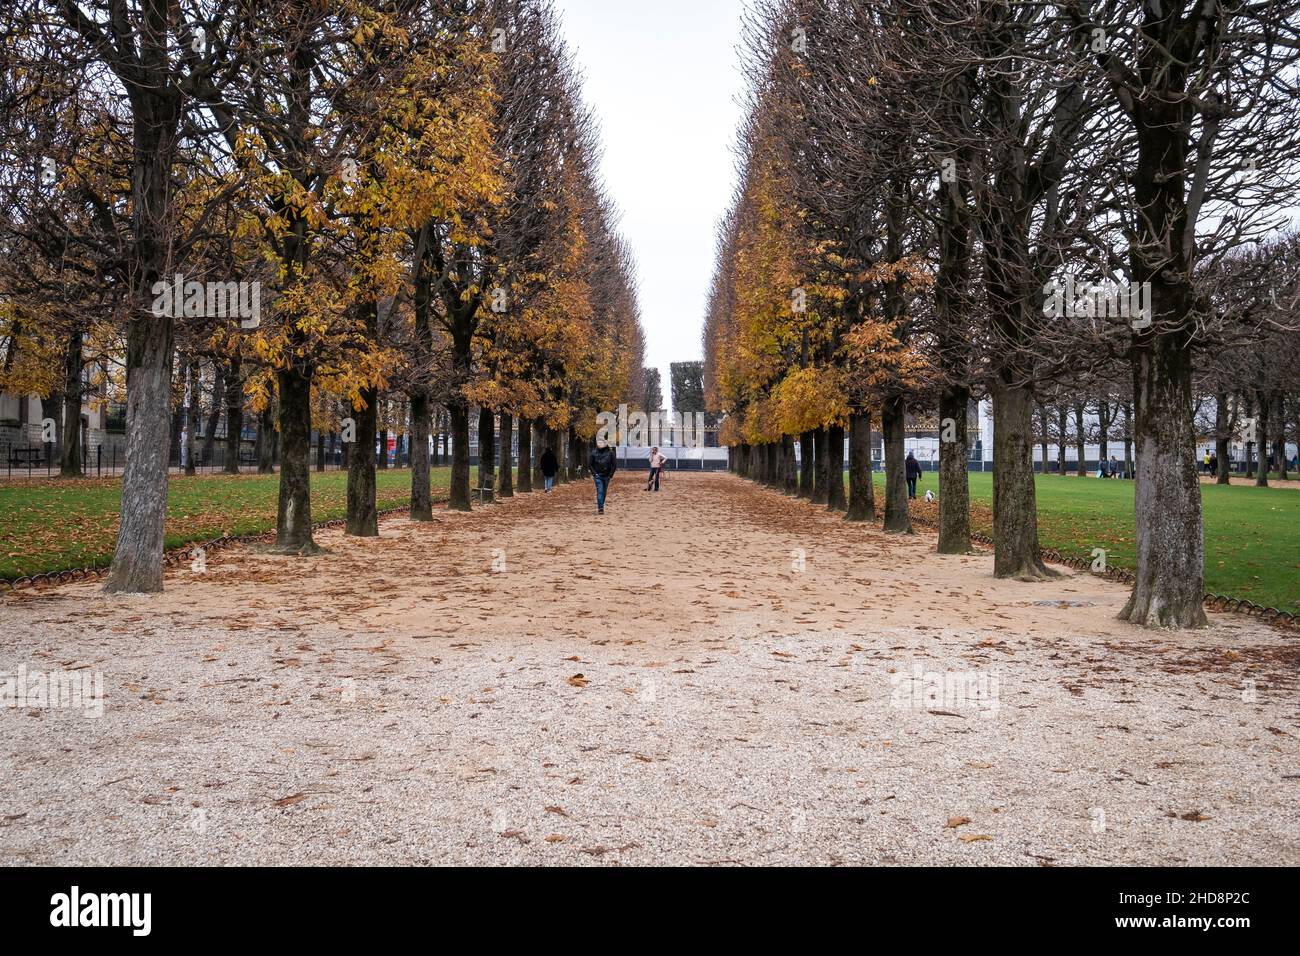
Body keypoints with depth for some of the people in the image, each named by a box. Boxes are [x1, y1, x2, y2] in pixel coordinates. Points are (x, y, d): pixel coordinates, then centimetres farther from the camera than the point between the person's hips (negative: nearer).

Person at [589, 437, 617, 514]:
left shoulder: (610, 452, -5)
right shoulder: (594, 453, -3)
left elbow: (614, 464, 0)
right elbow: (590, 464, 5)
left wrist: (611, 475, -3)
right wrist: (593, 473, -3)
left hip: (606, 476, 1)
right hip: (598, 475, -1)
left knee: (604, 492, 9)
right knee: (600, 492, -10)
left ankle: (601, 507, 20)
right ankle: (600, 508, -14)